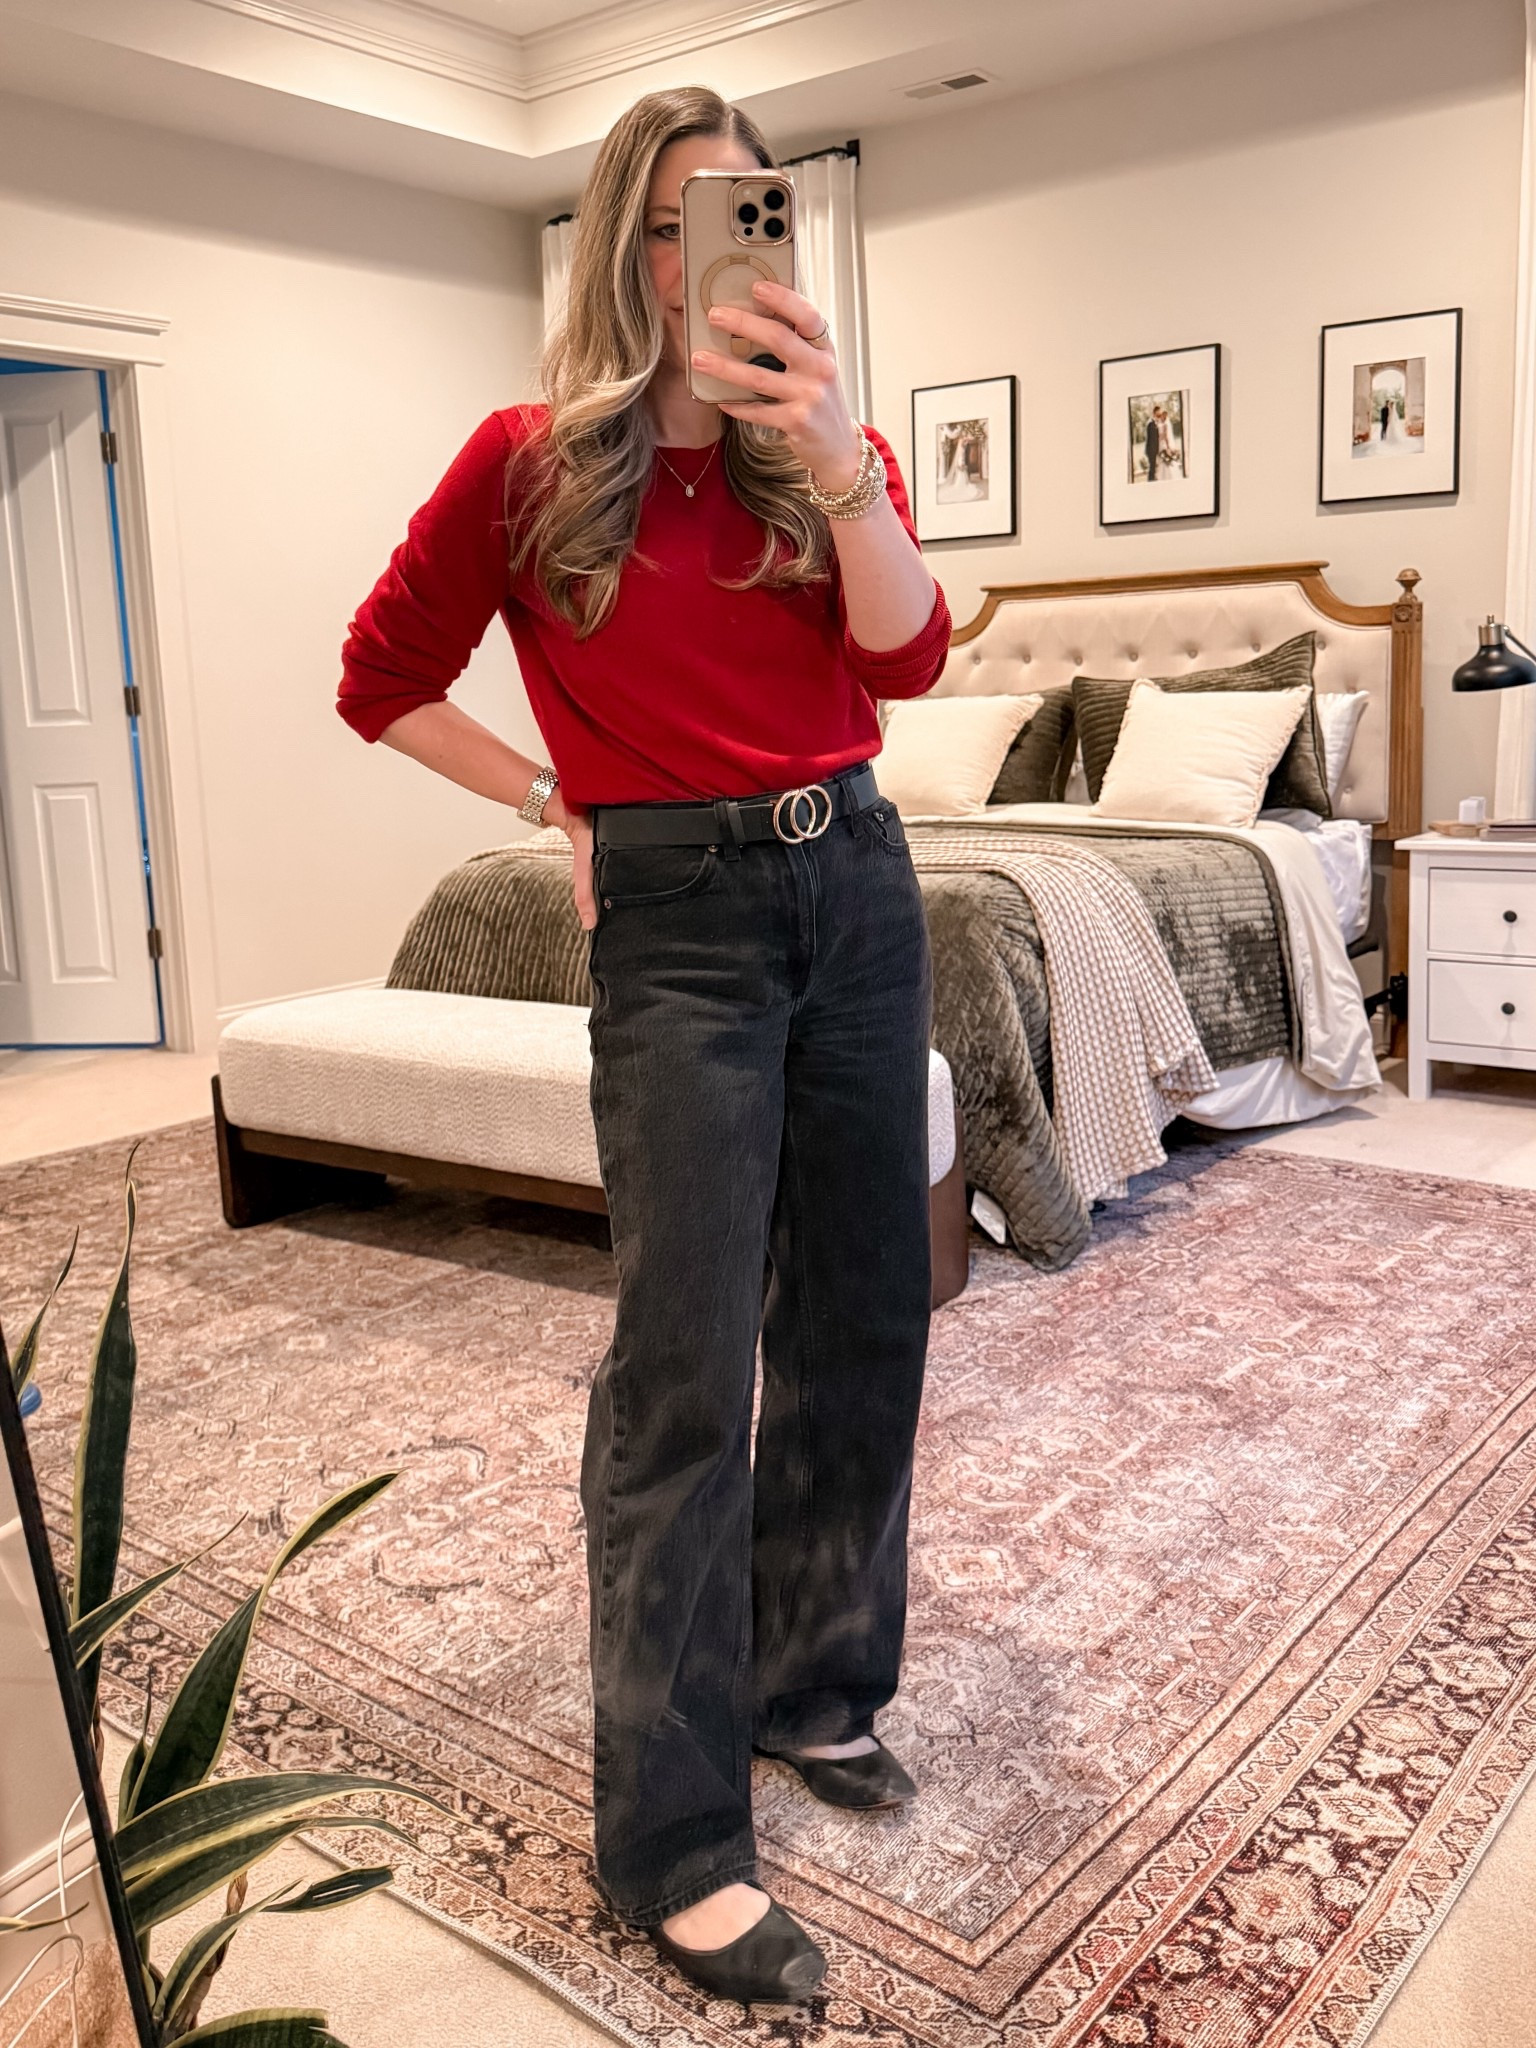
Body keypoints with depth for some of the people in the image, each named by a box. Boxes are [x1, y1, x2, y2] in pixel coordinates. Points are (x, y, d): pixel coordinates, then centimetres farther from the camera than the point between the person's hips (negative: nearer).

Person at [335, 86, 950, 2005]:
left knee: (862, 1319, 10)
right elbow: (383, 681, 7)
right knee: (687, 1370, -7)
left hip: (855, 883, 5)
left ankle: (809, 1680, 31)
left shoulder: (828, 453, 9)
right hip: (679, 921, -4)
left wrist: (837, 450, -22)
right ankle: (673, 1842, 5)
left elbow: (905, 653, -9)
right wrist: (562, 801, 2)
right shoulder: (532, 460, -1)